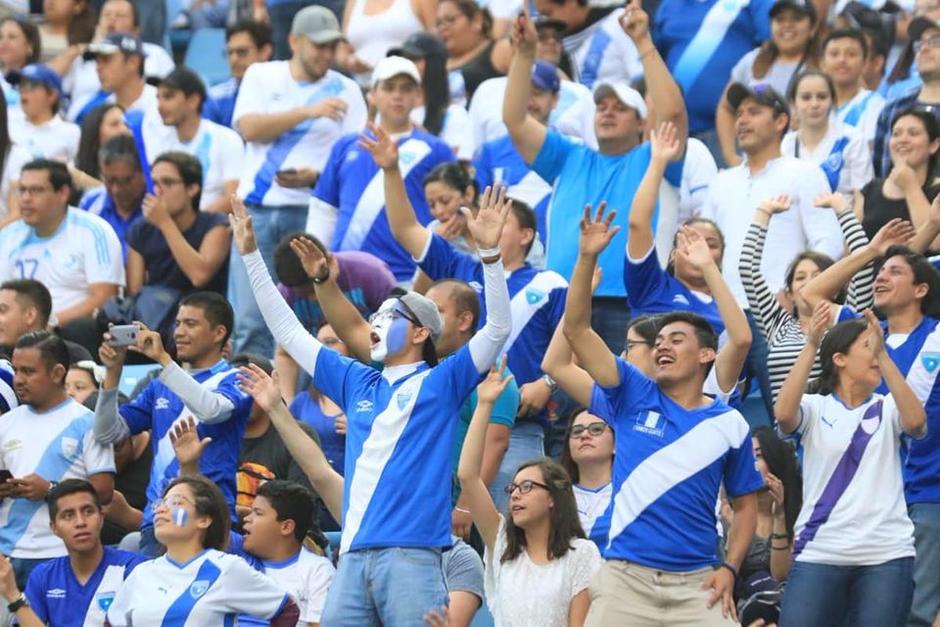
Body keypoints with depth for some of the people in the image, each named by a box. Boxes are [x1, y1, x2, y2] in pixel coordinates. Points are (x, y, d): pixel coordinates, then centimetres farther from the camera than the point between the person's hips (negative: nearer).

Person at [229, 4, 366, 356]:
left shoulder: (345, 91, 7)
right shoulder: (262, 77, 9)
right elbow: (249, 128, -7)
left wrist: (316, 177, -17)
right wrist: (307, 111, -16)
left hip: (311, 212, -1)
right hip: (258, 210, 1)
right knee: (250, 318, -4)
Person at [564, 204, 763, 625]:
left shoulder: (729, 425, 7)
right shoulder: (633, 397, 7)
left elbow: (745, 504, 14)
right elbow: (576, 329, -1)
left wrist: (729, 568, 0)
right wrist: (587, 258, -11)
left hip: (697, 585, 0)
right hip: (625, 577, 0)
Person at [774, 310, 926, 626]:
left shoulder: (887, 409, 8)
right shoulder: (816, 408, 4)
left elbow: (916, 421, -13)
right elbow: (784, 414, -18)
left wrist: (884, 354, -18)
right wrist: (811, 345, -21)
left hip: (886, 554, 1)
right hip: (819, 552, -1)